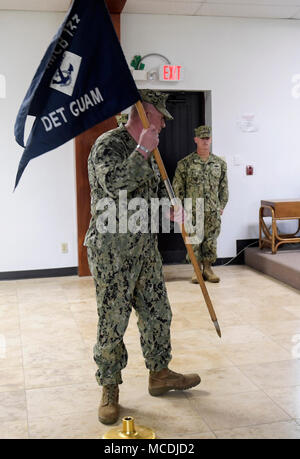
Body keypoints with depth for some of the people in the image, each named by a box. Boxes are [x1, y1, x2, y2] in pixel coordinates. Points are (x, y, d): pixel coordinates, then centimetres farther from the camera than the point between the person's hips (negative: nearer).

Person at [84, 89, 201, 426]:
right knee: (112, 320, 1)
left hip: (145, 247, 8)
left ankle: (159, 374, 32)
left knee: (157, 312, 15)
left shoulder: (146, 151, 15)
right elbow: (114, 184, -29)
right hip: (111, 250, -8)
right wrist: (143, 151, -25)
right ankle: (110, 389, 18)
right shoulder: (109, 144, -12)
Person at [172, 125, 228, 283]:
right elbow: (178, 187, 0)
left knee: (211, 241, 6)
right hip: (193, 211, -2)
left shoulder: (220, 163, 8)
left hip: (213, 211, 3)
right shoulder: (185, 163, -1)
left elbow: (223, 186, 14)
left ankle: (208, 269, 18)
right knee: (194, 241, 2)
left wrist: (222, 205, 10)